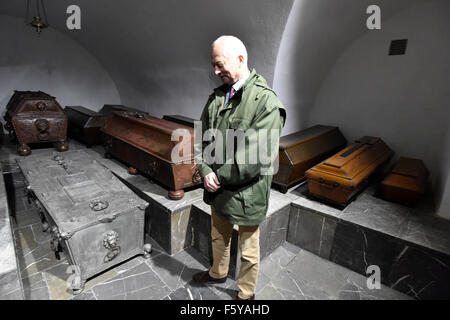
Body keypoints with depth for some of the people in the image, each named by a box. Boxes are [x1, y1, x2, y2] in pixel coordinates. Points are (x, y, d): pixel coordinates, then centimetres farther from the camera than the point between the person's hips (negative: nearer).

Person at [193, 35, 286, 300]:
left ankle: (246, 293, 44)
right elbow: (201, 136, 6)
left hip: (246, 193, -6)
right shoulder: (217, 95, 3)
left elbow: (259, 157, -24)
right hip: (218, 188, 7)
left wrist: (220, 177, -16)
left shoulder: (266, 101, -19)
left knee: (248, 249, 17)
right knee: (219, 236, 28)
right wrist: (206, 171, -10)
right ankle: (218, 273, 57)